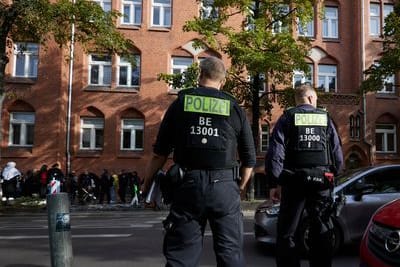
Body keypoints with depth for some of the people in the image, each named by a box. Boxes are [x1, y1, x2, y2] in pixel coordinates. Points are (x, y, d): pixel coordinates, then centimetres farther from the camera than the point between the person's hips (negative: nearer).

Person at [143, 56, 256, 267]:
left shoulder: (180, 103, 4)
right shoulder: (234, 108, 6)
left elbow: (159, 153, 2)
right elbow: (249, 159, 8)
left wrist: (146, 186, 14)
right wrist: (240, 187, 23)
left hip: (188, 184, 0)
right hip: (224, 186, 1)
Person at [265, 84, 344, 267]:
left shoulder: (287, 118, 2)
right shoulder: (325, 118, 9)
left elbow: (275, 152, -7)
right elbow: (338, 154, 7)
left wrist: (274, 183, -4)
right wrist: (332, 174, 20)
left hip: (295, 181, -2)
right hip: (322, 182, 2)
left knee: (286, 233, 5)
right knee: (322, 232, 11)